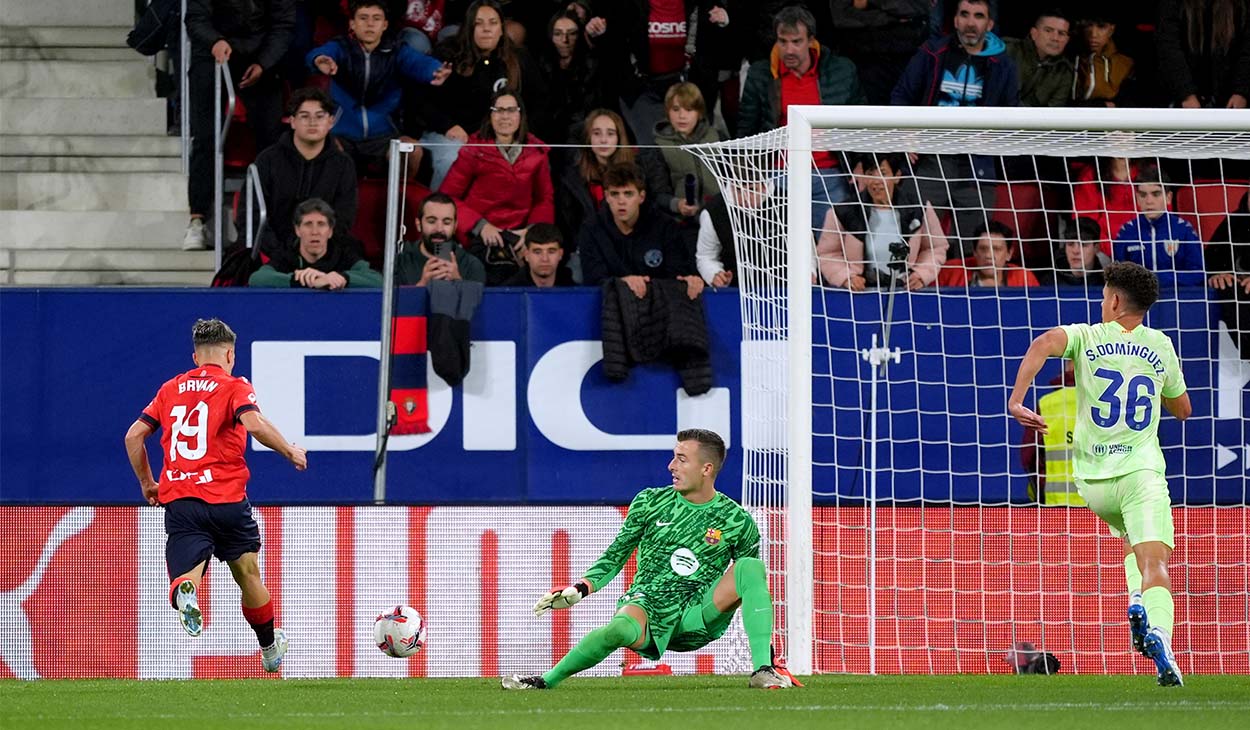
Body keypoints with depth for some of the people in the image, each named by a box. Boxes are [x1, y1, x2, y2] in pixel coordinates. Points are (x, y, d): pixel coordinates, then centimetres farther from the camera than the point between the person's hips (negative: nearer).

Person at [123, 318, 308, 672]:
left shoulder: (171, 389, 15)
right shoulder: (234, 387, 1)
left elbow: (133, 436, 14)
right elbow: (254, 424, -18)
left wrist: (146, 483, 26)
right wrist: (291, 452, -4)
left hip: (178, 500, 2)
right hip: (226, 498, -2)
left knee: (185, 578, -8)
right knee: (248, 573, 18)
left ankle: (186, 593, -45)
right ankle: (270, 649, 33)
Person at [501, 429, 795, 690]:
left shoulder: (739, 522, 3)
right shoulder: (650, 503, 5)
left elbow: (752, 581, 11)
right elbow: (615, 557, 10)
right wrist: (580, 589, -7)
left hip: (699, 620, 1)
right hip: (647, 605, -1)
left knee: (751, 566, -21)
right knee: (620, 629, -39)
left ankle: (763, 670, -27)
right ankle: (545, 682, -26)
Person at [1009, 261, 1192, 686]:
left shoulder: (1086, 337, 4)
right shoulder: (1160, 347, 10)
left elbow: (1044, 343, -19)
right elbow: (1183, 409, 23)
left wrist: (1016, 398, -20)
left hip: (1093, 480, 1)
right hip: (1142, 472, -1)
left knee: (1133, 537, 30)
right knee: (1154, 563, -14)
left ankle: (1136, 603, 5)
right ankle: (1158, 631, -41)